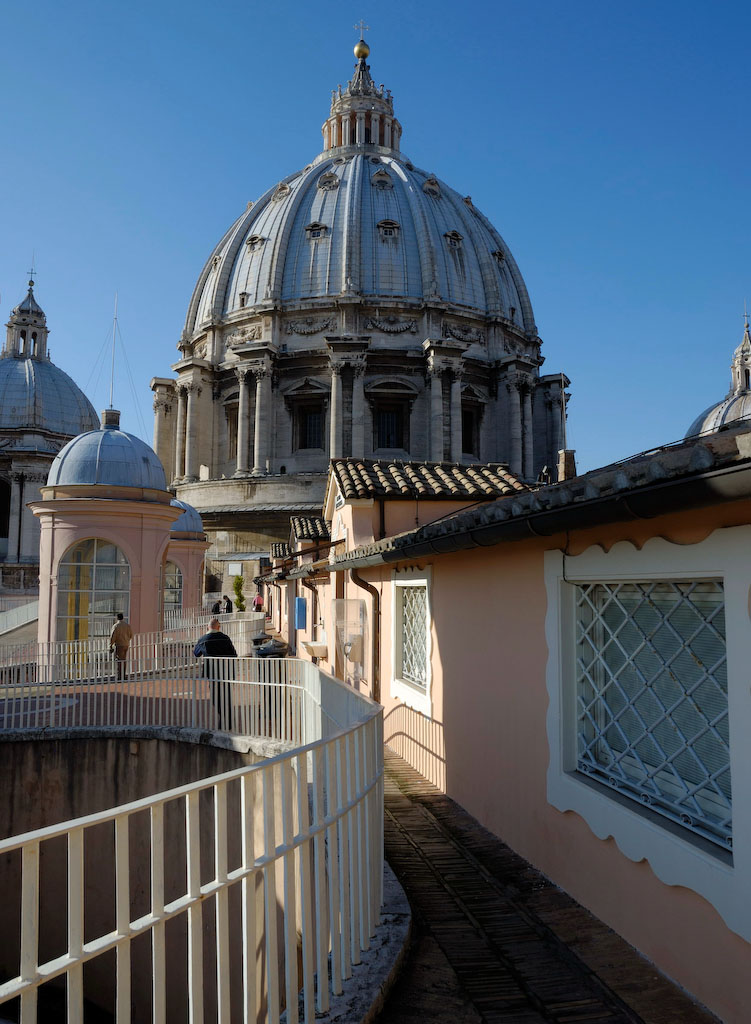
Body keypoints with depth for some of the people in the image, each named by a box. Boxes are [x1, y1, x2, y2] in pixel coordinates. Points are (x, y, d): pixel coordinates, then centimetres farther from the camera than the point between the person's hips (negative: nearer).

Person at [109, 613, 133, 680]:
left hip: (119, 645, -6)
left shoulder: (116, 626, -12)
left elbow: (112, 637, -13)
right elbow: (131, 635, 12)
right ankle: (123, 676, 21)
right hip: (126, 645, 6)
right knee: (123, 661, 15)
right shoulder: (128, 625, 6)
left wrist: (111, 646, -7)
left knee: (119, 661, -3)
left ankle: (120, 677, -5)